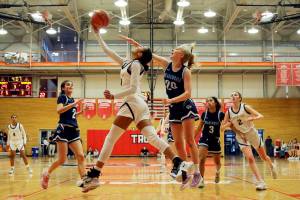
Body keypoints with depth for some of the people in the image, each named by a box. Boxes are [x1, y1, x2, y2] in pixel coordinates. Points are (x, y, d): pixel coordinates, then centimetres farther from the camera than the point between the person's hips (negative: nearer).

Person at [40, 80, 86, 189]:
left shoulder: (72, 99, 20)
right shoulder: (62, 97, -1)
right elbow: (59, 110, -19)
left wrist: (81, 112, 15)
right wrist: (74, 104, -20)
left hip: (74, 130, 7)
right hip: (63, 129, -7)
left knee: (81, 156, -7)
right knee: (62, 160, -5)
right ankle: (46, 173, 19)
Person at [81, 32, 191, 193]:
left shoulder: (135, 64, -3)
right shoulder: (126, 63, 22)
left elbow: (132, 89, -13)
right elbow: (107, 51, 26)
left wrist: (114, 96, -20)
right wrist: (97, 34, 28)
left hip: (133, 103, -9)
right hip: (140, 104, 9)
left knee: (110, 138, -8)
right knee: (152, 136, -4)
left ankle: (94, 176, -8)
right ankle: (178, 163, -16)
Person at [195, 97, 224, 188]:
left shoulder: (221, 114, -11)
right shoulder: (204, 114, -5)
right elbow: (199, 128, 6)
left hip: (215, 140, 0)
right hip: (205, 138, 0)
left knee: (217, 162, 14)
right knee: (202, 158, -22)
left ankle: (217, 172, 50)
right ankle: (201, 179, -11)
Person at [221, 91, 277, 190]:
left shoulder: (245, 107, -14)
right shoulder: (228, 112, -8)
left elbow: (260, 116, -18)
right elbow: (223, 127, 0)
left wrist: (252, 118, -36)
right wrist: (229, 124, -20)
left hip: (252, 133, -1)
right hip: (241, 136, 1)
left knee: (263, 157, 14)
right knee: (250, 158, -16)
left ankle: (271, 167, 48)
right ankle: (260, 182, -13)